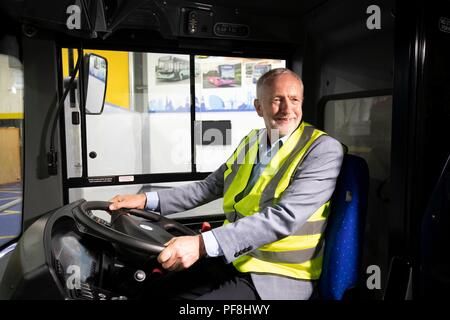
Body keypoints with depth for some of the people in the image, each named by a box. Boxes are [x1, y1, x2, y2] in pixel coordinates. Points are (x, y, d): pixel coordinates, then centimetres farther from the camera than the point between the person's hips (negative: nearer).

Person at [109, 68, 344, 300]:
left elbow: (285, 217, -27)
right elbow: (210, 187, 12)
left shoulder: (324, 149, -14)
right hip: (230, 260, 6)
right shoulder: (251, 142, 7)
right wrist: (147, 200, 3)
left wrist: (203, 244, -35)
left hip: (278, 278, -6)